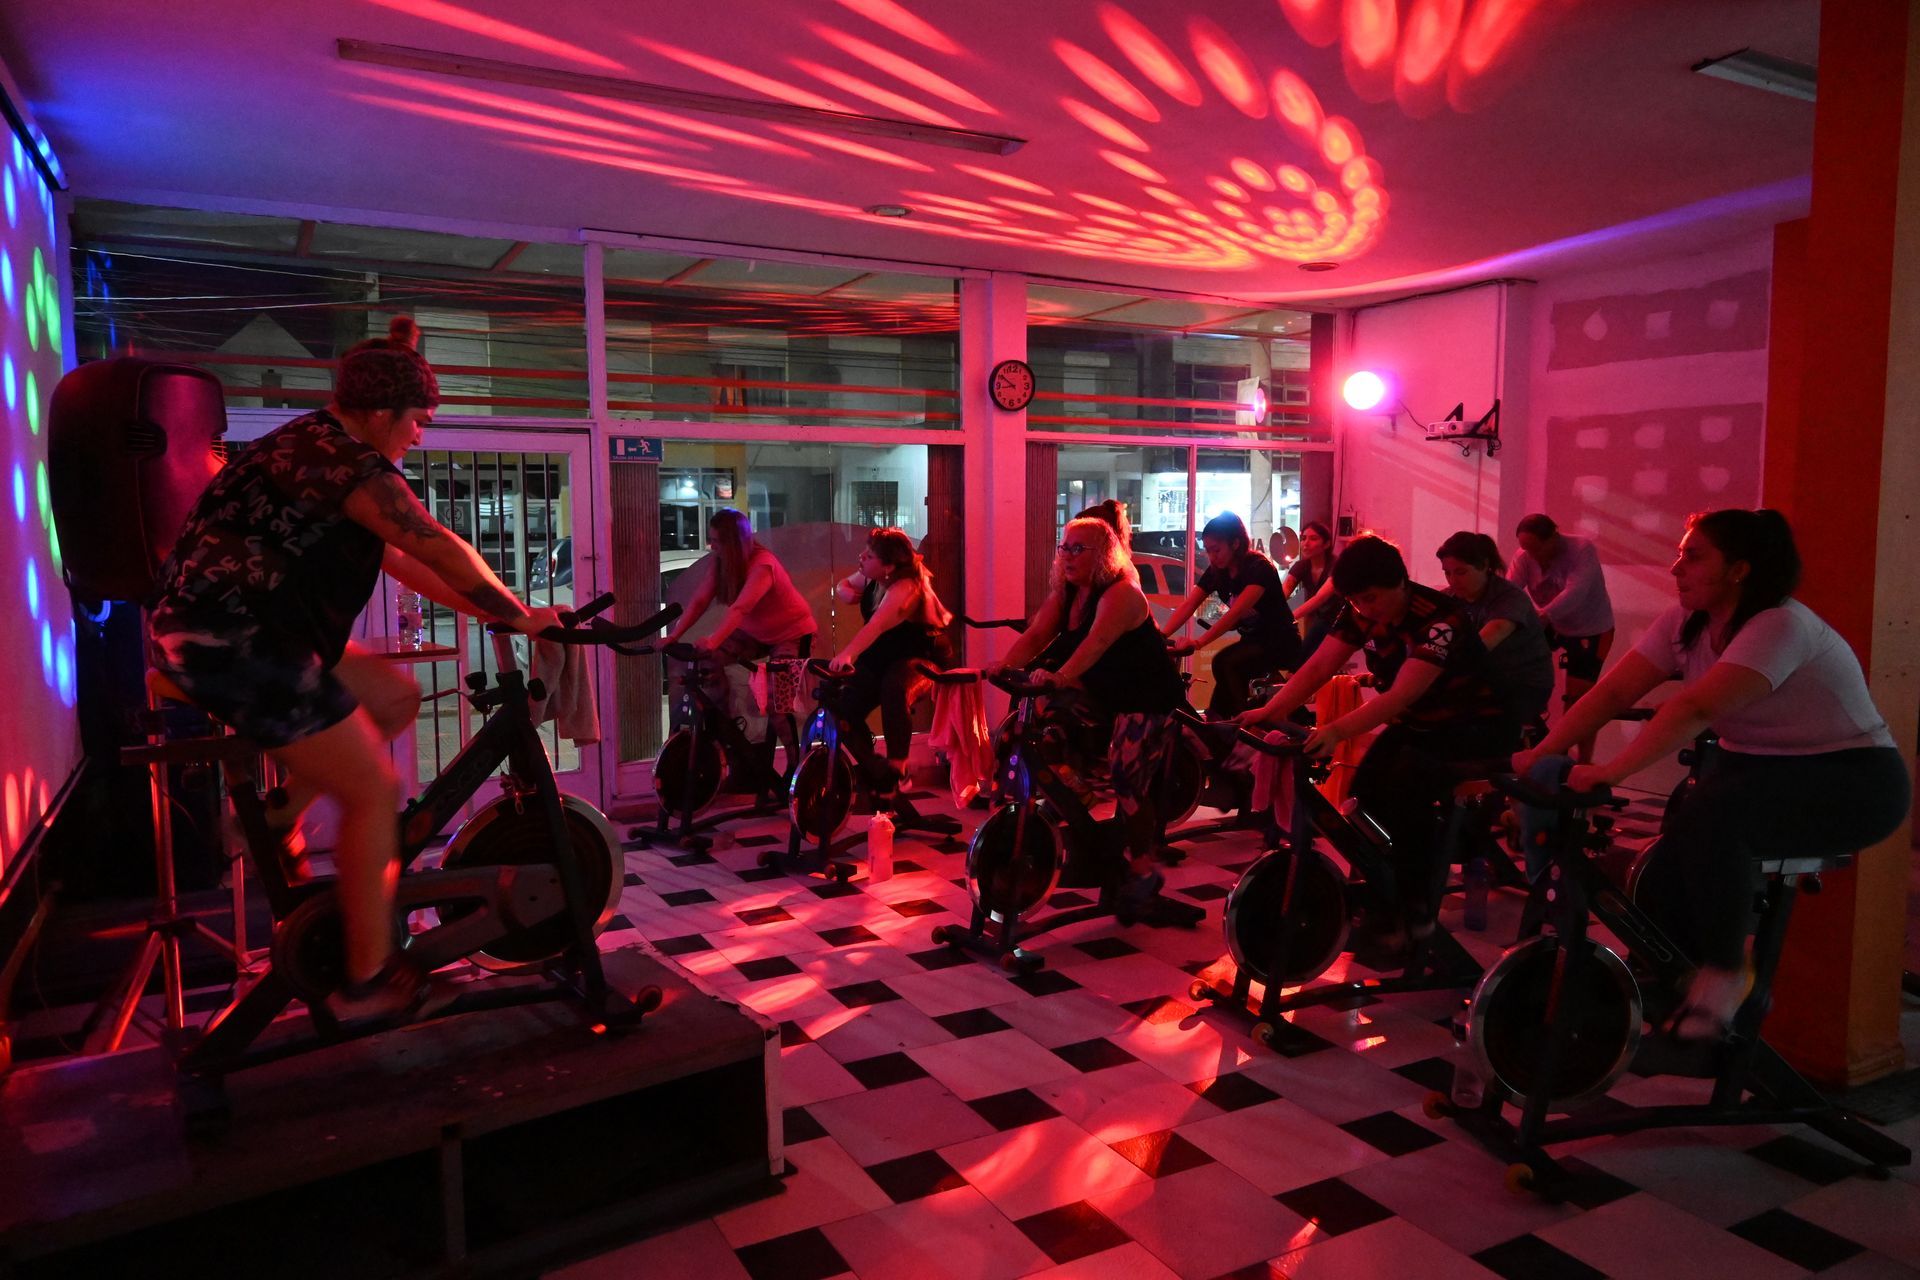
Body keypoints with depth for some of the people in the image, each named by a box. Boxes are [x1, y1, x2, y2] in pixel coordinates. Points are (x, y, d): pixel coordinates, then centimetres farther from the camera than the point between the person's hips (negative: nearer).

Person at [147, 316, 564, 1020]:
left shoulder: (317, 448, 17)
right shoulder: (345, 459, -15)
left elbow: (398, 557, 18)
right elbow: (440, 548, -20)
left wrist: (491, 609, 15)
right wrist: (520, 615, -9)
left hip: (229, 631, 10)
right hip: (232, 644, -10)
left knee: (397, 698, 15)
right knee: (375, 793, -5)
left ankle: (276, 810, 17)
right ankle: (370, 980, 4)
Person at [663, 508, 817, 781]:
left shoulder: (762, 565, -29)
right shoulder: (722, 562, -8)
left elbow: (739, 608, -43)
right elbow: (699, 600, -14)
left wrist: (712, 640, -56)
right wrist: (673, 635, -26)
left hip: (791, 633, -7)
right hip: (754, 632, 7)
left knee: (777, 705, -16)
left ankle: (795, 766, 0)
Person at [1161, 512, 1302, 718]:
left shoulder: (1260, 567, -22)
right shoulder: (1216, 571, -1)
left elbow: (1236, 612, -35)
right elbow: (1188, 605, -12)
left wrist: (1197, 642, -45)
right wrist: (1161, 635, -29)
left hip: (1281, 642, -7)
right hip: (1253, 640, 7)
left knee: (1224, 663, -28)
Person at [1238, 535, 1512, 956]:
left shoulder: (1440, 617, -28)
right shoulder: (1360, 612, -8)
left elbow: (1402, 694, -39)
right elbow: (1318, 667, -17)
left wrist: (1338, 730, -52)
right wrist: (1270, 710, -33)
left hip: (1474, 727, -7)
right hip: (1415, 725, 7)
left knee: (1406, 786, -31)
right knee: (1366, 789, -16)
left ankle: (1416, 905, -11)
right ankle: (1381, 917, -1)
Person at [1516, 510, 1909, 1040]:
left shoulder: (1780, 626, -23)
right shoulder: (1685, 624, -1)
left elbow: (1695, 708, -36)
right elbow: (1614, 691, -10)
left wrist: (1609, 771, -43)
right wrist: (1540, 754, -22)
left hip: (1852, 780, -7)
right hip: (1759, 768, 7)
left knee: (1704, 814, -34)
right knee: (1664, 880, -17)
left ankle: (1725, 972, -18)